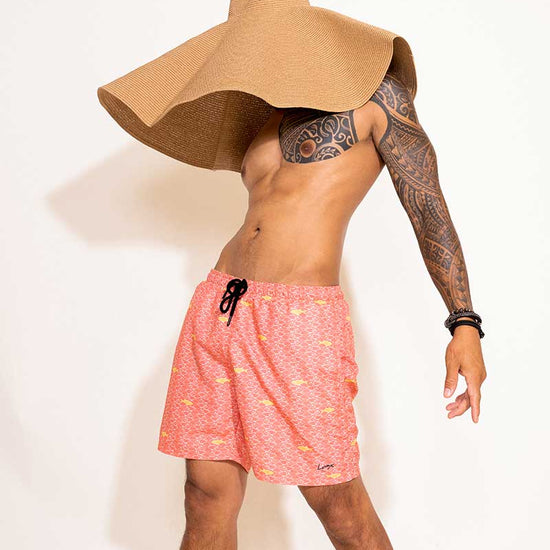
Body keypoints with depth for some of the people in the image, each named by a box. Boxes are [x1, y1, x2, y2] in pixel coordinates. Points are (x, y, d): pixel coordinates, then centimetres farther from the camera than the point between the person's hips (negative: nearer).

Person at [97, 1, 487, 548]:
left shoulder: (373, 91, 5)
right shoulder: (264, 123, 21)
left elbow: (429, 206, 0)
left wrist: (465, 323, -8)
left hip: (299, 318, -6)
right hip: (216, 304, 6)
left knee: (334, 499, 1)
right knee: (207, 494, 7)